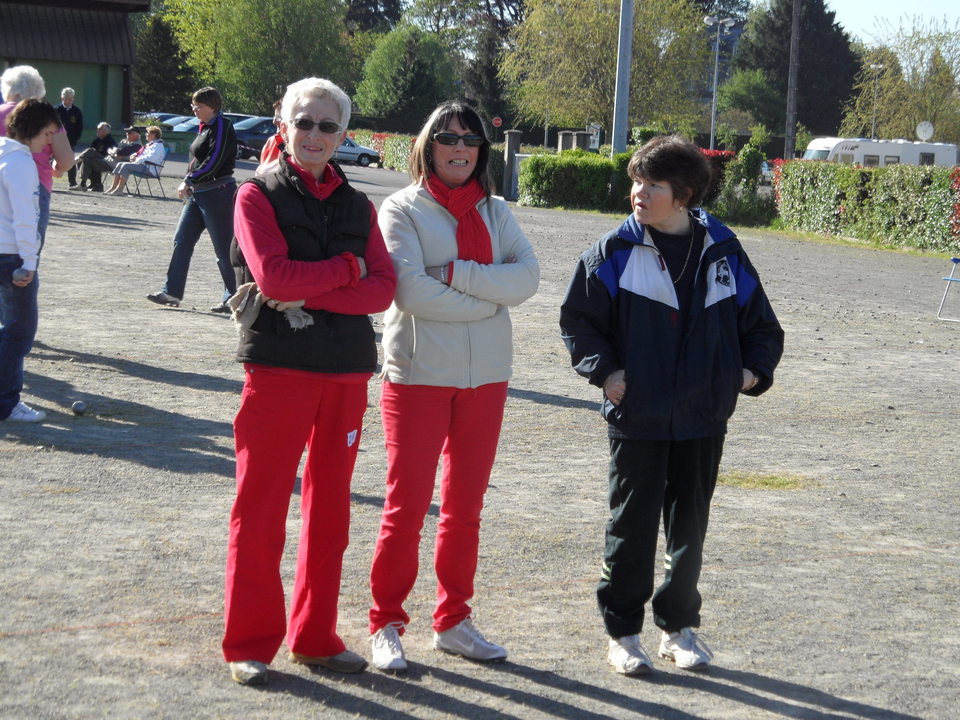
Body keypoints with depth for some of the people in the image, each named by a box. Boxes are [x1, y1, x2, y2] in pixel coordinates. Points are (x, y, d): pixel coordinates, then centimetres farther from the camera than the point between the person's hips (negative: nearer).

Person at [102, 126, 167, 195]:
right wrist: (134, 156, 9)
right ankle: (113, 187, -4)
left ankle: (119, 189, -26)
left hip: (150, 170, -11)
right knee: (119, 164, 2)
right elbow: (139, 153, 33)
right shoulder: (149, 145, 25)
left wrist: (136, 160, -16)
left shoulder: (158, 145, -8)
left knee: (126, 166, -26)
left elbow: (150, 158, -23)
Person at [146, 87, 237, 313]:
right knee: (181, 241, 6)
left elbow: (213, 162, -21)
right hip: (197, 193, 10)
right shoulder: (205, 127, 16)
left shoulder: (222, 127, -12)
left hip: (217, 193, -10)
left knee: (223, 247, -3)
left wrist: (188, 181, -17)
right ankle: (171, 292, 9)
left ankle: (233, 297, 4)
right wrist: (189, 185, 8)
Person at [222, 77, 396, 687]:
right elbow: (274, 275, -15)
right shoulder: (259, 196, 1)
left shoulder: (358, 206, 12)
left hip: (346, 371, 5)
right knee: (260, 510, -2)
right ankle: (250, 644, 7)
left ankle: (315, 637, 21)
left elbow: (383, 288, -2)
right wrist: (346, 269, -6)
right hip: (278, 366, -4)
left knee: (330, 510, 10)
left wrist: (309, 293, -13)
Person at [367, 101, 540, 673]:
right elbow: (411, 290, -17)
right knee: (407, 505, -2)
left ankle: (453, 620, 23)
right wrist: (489, 299, -10)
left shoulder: (496, 211, 9)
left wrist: (456, 273, -16)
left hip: (485, 377, 4)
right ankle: (386, 624, 10)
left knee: (466, 507, 12)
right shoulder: (402, 209, -3)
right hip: (419, 374, -4)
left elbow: (527, 277, -7)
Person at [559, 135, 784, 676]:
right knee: (633, 524, 4)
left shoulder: (723, 251, 3)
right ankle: (623, 631, 16)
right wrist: (603, 369, -10)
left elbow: (760, 321, 13)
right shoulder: (616, 251, -4)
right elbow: (578, 318, 1)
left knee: (690, 524, 11)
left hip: (704, 416, 2)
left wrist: (752, 370, -1)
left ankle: (679, 626, 25)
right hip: (637, 416, -2)